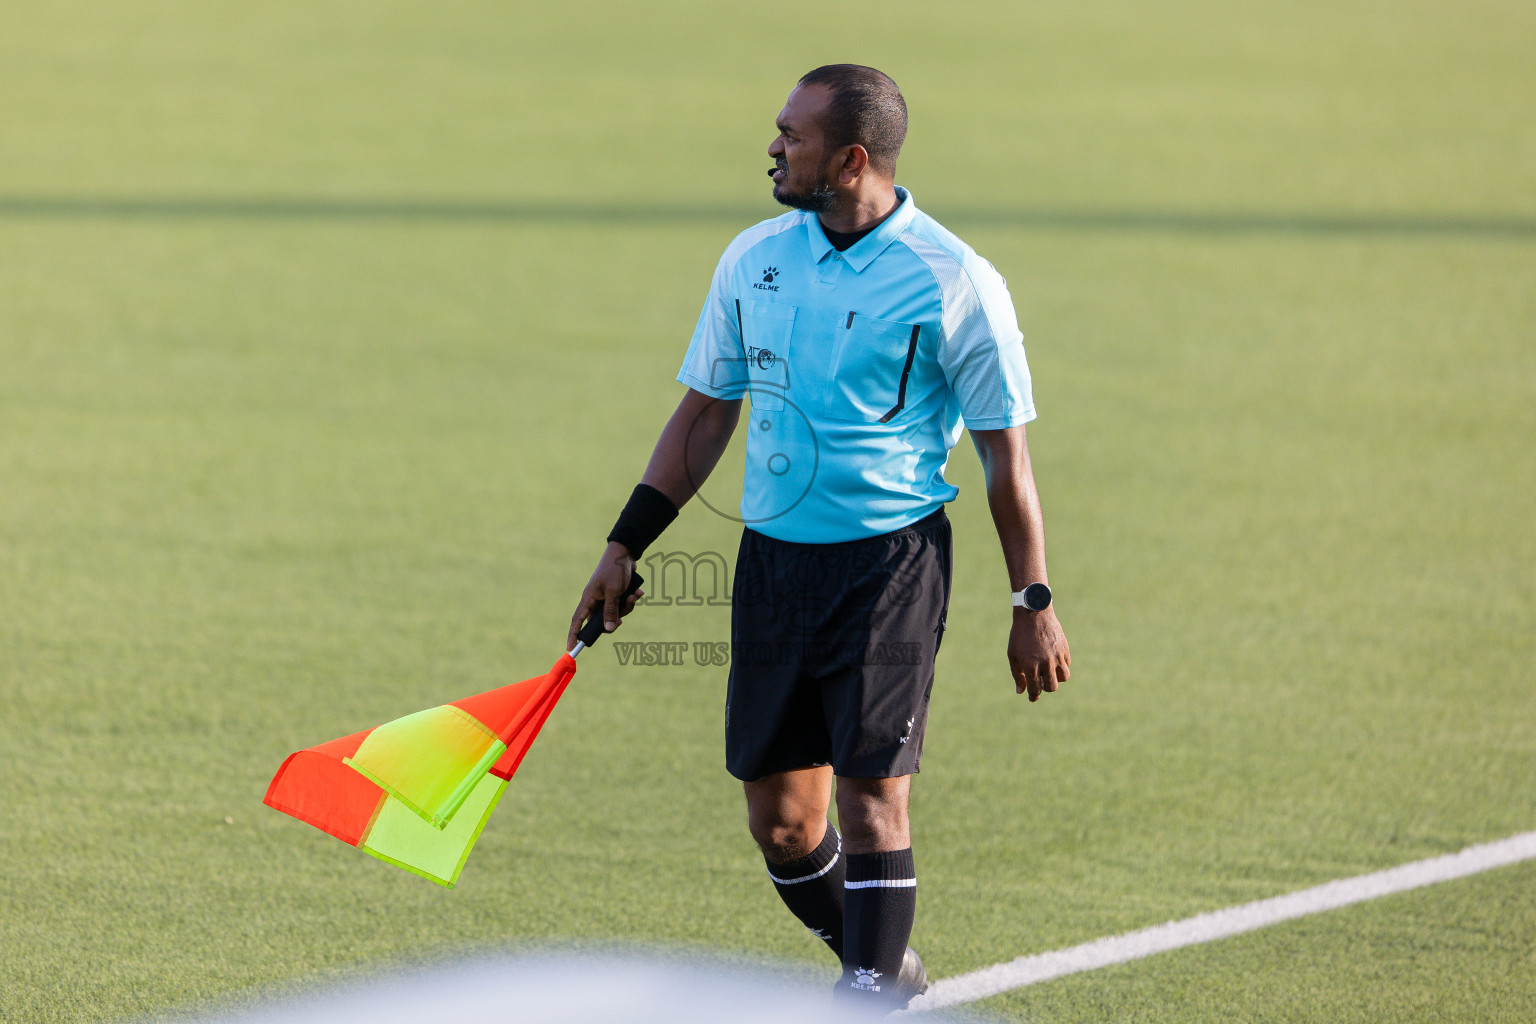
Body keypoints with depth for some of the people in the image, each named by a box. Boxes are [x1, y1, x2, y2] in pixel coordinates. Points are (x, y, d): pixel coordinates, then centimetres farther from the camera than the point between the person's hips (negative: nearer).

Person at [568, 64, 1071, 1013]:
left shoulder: (955, 283, -8)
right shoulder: (754, 259, 6)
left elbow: (1005, 453, -4)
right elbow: (705, 412, 15)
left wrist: (1035, 603, -5)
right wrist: (625, 545, 12)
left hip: (892, 562, -5)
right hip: (773, 559, 5)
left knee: (871, 793, -13)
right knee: (779, 816, 6)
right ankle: (883, 964, 27)